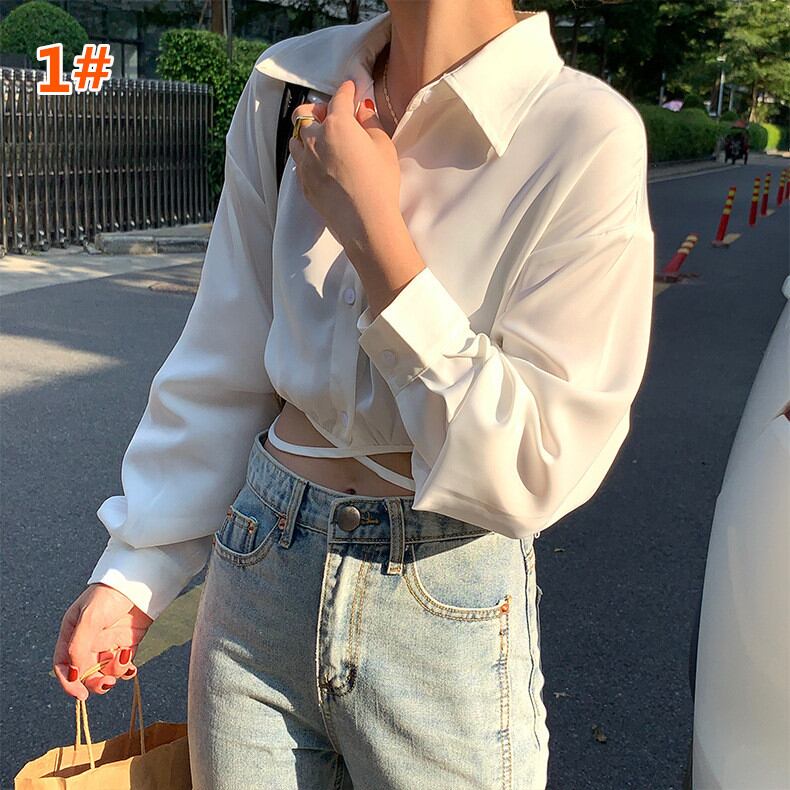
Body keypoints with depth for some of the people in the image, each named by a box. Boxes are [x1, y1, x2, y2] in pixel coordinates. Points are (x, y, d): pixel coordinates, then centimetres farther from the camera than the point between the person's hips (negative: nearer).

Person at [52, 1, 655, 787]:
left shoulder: (585, 133, -17)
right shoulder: (286, 90, -1)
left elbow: (533, 473, -19)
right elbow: (223, 367, 4)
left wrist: (372, 227, -22)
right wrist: (132, 574, 7)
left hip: (446, 613, -3)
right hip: (258, 574, 4)